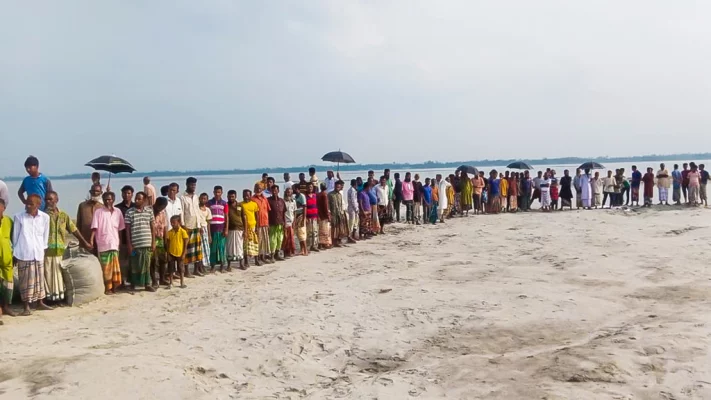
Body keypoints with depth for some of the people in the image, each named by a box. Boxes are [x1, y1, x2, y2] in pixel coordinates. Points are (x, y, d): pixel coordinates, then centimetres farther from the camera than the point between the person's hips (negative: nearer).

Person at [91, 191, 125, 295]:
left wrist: (120, 242, 12)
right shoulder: (99, 212, -1)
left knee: (114, 266, 5)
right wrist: (91, 240, -18)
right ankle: (107, 288, 5)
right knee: (105, 267, 0)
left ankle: (113, 286, 12)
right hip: (103, 244, -3)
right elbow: (94, 228, -7)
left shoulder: (118, 212, 9)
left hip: (114, 243, 3)